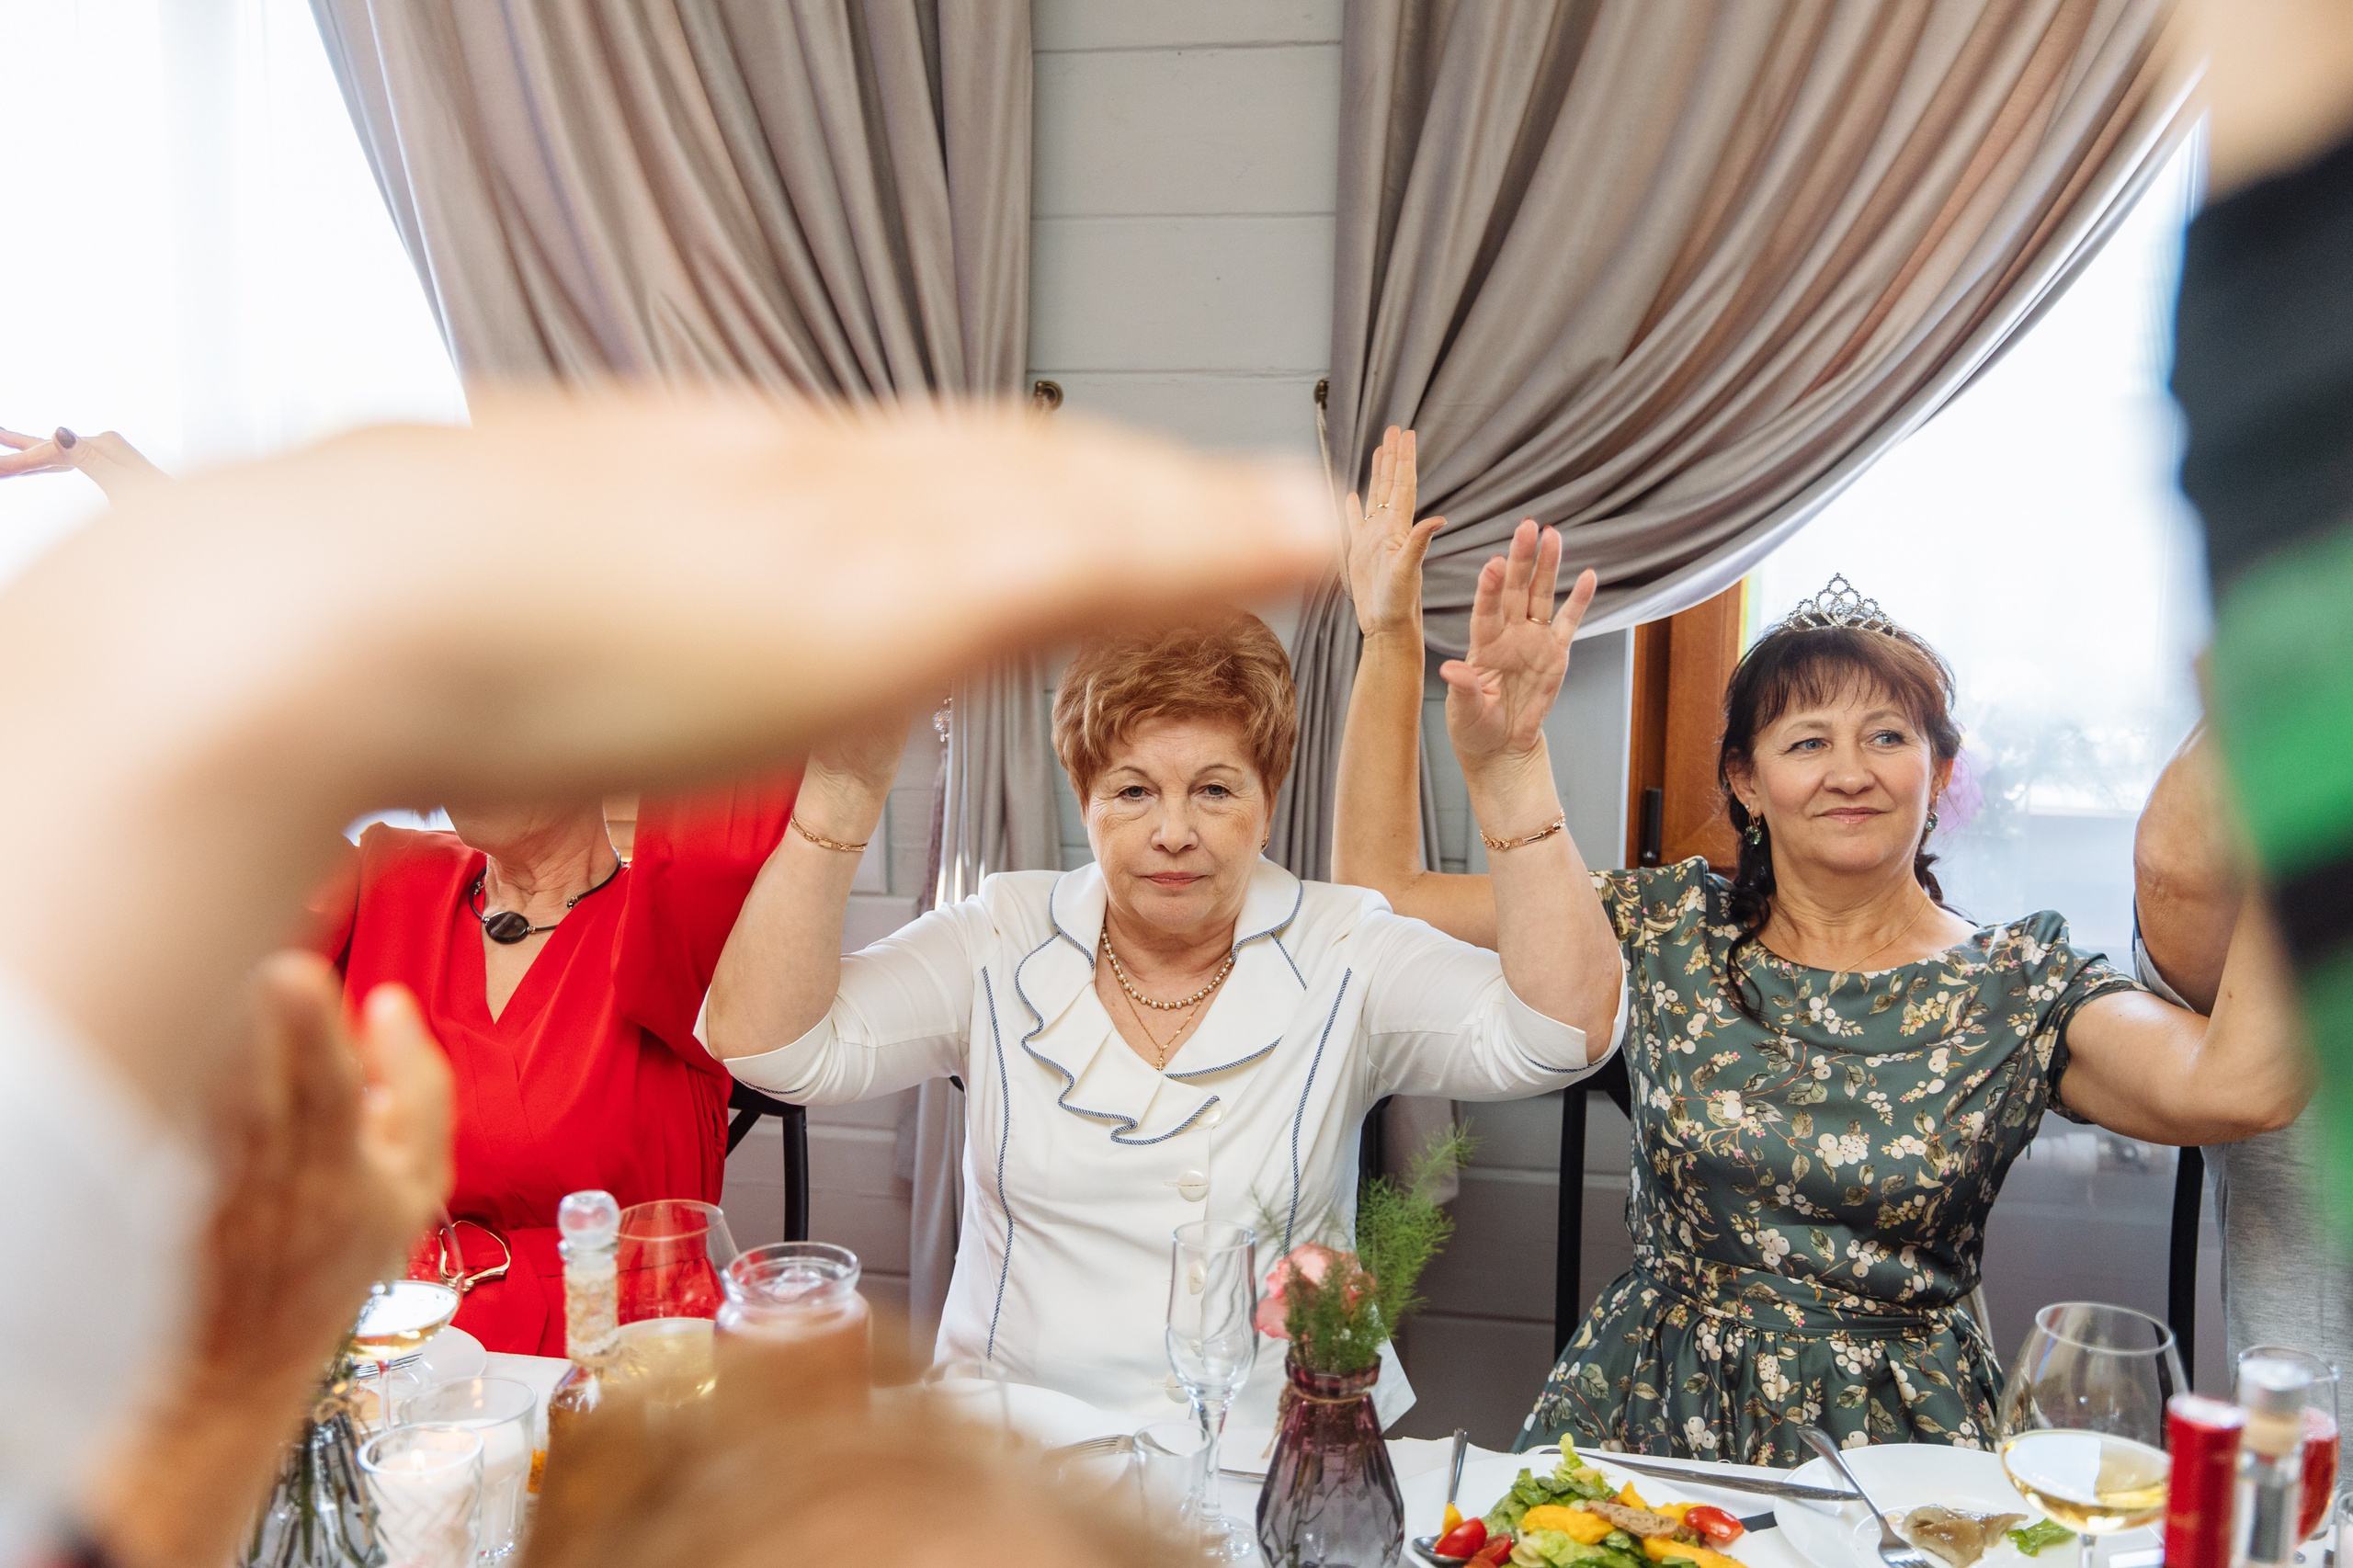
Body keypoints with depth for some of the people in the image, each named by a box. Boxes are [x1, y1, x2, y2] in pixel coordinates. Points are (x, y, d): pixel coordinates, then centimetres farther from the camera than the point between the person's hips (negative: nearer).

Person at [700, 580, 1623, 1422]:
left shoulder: (1343, 955, 0)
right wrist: (844, 789, -16)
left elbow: (1563, 1033, -13)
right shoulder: (1000, 944, 2)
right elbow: (762, 1042, -7)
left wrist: (1508, 773, -21)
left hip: (1277, 1452, 0)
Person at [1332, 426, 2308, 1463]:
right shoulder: (1669, 933, 2)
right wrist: (1391, 633, -4)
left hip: (1899, 1441, 0)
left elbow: (2236, 1085, -22)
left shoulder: (2024, 989, -2)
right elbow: (1384, 889, -1)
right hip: (1652, 1414, 1)